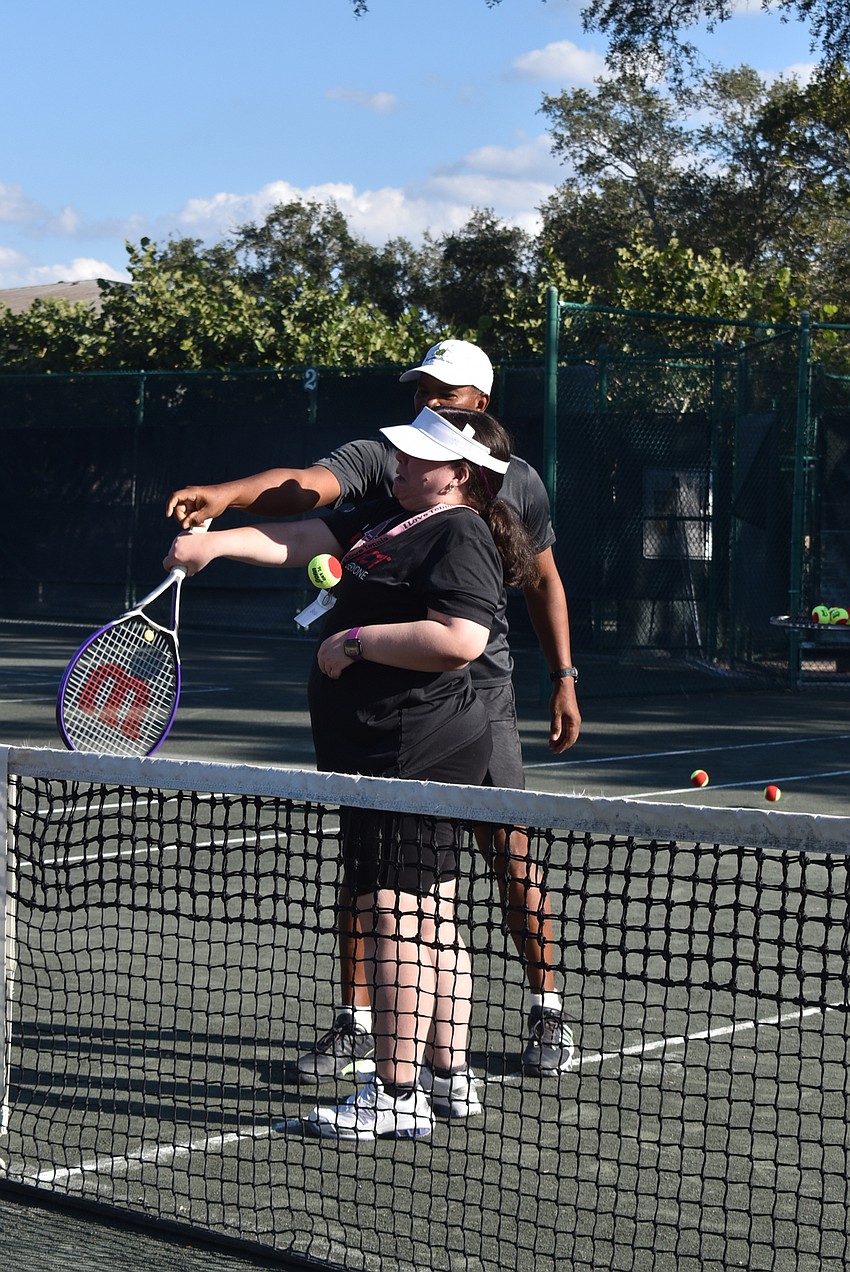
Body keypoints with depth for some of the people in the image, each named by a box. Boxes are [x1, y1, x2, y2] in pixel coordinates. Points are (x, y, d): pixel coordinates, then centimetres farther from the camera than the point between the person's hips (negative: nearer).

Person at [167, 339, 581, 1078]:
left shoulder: (517, 481, 4)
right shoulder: (379, 460, -2)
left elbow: (544, 581, 14)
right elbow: (306, 485, -22)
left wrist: (564, 679, 10)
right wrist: (227, 495, -40)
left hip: (480, 692, 0)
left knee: (510, 853, 1)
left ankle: (548, 1014, 19)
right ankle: (356, 1025, 14)